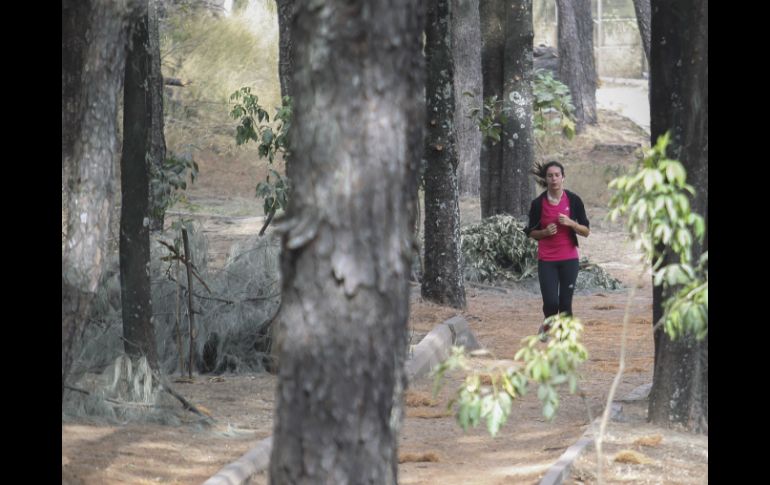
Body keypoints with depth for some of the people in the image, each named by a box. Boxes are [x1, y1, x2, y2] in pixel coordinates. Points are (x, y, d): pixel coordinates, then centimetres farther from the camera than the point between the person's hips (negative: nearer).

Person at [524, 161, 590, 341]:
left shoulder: (573, 200, -2)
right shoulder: (538, 203, -2)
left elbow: (586, 231, 1)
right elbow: (531, 232, 8)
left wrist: (570, 223, -17)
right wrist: (545, 232, -12)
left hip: (569, 259, 0)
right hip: (546, 260, 0)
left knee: (565, 303, -2)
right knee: (551, 302, -9)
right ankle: (547, 325, 23)